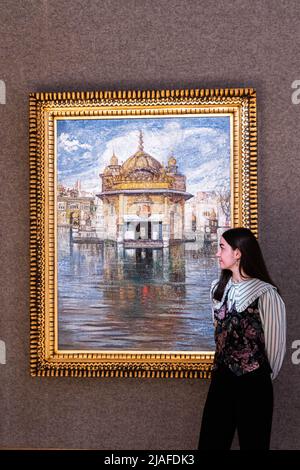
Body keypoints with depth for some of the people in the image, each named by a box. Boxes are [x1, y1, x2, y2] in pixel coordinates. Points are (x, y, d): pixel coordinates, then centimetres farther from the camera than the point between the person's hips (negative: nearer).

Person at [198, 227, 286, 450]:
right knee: (211, 442, 12)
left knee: (252, 442, 10)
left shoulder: (266, 294, -15)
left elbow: (275, 344, -8)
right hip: (221, 377, 6)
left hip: (253, 383, -6)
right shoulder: (218, 288, 5)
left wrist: (266, 377, 4)